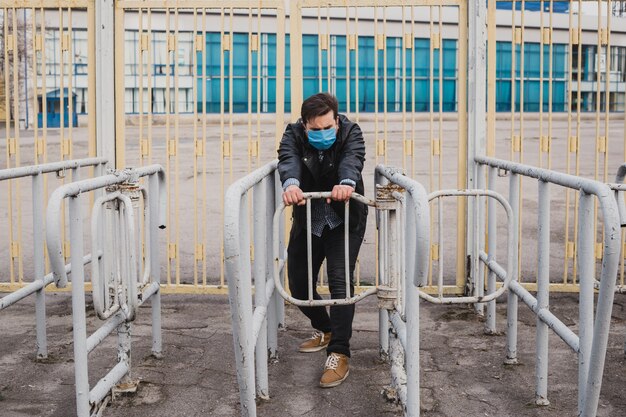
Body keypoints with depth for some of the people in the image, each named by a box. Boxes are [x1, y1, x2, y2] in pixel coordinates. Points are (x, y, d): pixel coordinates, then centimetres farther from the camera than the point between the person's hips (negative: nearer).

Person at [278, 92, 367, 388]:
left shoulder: (351, 132, -18)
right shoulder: (293, 134, -14)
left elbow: (353, 159, -38)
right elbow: (288, 159, -34)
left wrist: (347, 182, -62)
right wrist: (291, 183, -58)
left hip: (345, 220, -3)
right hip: (308, 220, 4)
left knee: (340, 280, -17)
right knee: (298, 283, 7)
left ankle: (339, 355, -9)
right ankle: (324, 329, 33)